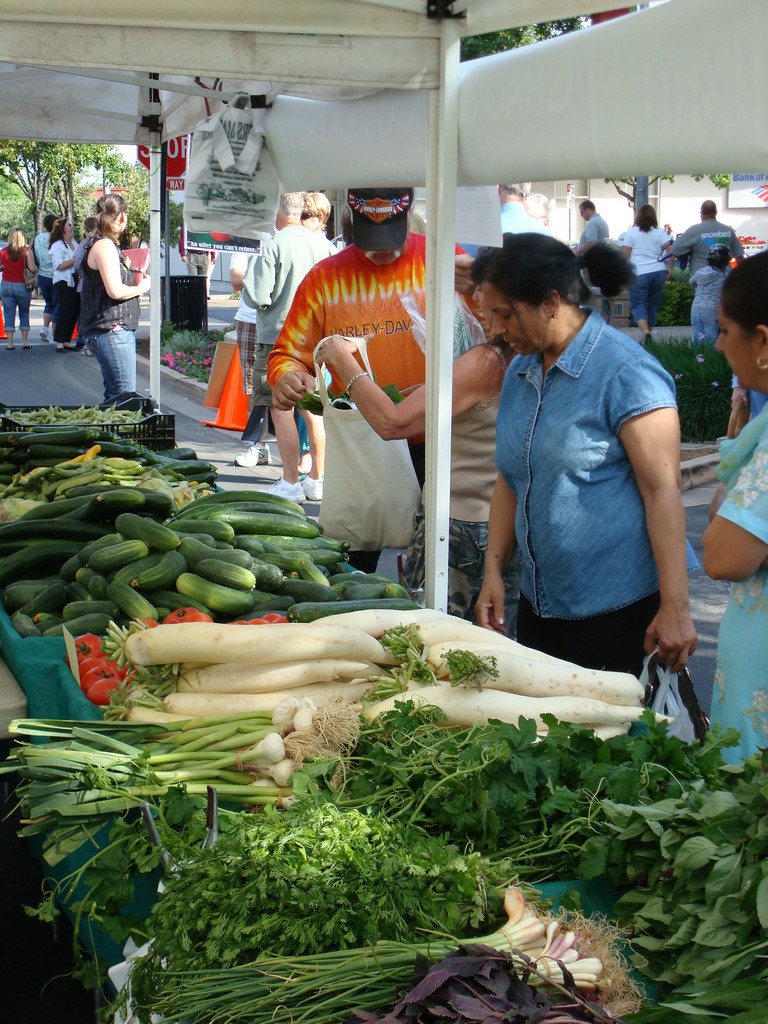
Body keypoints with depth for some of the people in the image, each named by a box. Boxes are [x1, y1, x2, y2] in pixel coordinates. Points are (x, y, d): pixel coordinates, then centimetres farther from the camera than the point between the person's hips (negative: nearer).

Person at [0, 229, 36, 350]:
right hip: (22, 286, -1)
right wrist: (35, 268, 8)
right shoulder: (26, 251, -7)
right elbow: (32, 268, -14)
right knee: (24, 314, 12)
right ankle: (25, 342, 10)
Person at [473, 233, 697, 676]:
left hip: (620, 607, -7)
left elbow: (663, 490, -17)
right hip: (539, 602, 8)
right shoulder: (520, 371, 11)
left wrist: (675, 608, -20)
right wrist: (494, 572, 9)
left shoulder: (627, 372, -14)